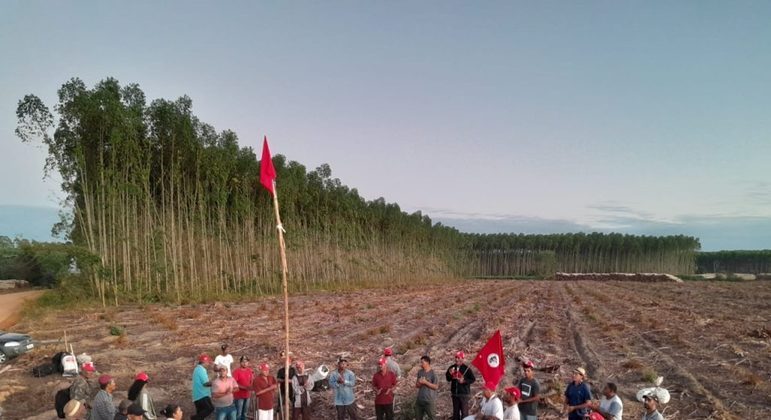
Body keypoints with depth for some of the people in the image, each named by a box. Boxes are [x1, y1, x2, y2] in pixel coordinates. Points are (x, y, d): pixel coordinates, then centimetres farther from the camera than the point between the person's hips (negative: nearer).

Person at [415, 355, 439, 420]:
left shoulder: (433, 373, -10)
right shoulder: (420, 372, 7)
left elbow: (436, 386, -15)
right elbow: (417, 385, 12)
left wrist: (425, 382, -18)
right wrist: (419, 384, -11)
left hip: (430, 400, -6)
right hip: (420, 400, 6)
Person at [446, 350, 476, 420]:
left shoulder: (466, 368, -10)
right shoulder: (452, 367, 5)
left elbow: (473, 379, -8)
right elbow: (448, 379, 11)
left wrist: (464, 381, -20)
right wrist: (449, 373, -9)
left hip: (464, 393, -5)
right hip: (454, 393, 5)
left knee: (464, 412, -3)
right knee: (455, 411, 15)